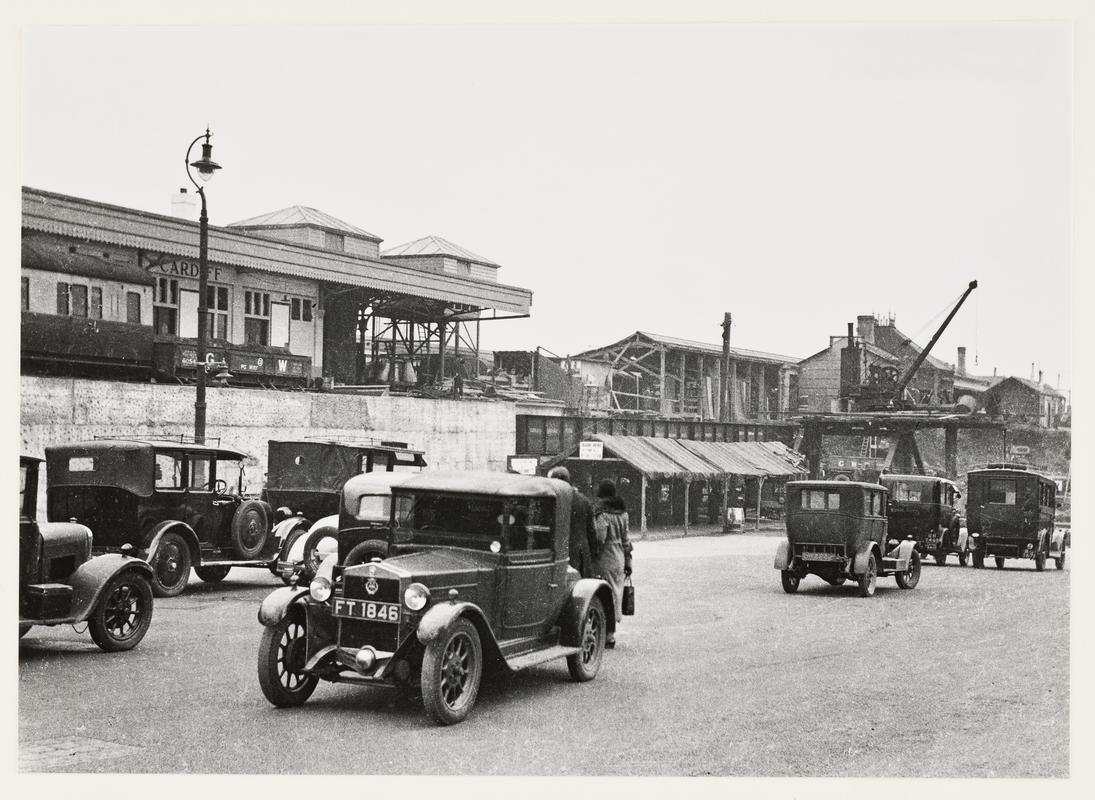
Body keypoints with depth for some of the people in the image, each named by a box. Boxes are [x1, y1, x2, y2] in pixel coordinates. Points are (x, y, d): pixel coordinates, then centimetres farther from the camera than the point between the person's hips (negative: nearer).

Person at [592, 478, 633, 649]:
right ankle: (610, 635, 20)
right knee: (616, 594, 13)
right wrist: (628, 561, 18)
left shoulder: (602, 513, -14)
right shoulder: (622, 513, 9)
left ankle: (608, 637, -1)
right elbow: (626, 540, 13)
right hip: (619, 558, 7)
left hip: (605, 559, -7)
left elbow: (599, 538, -23)